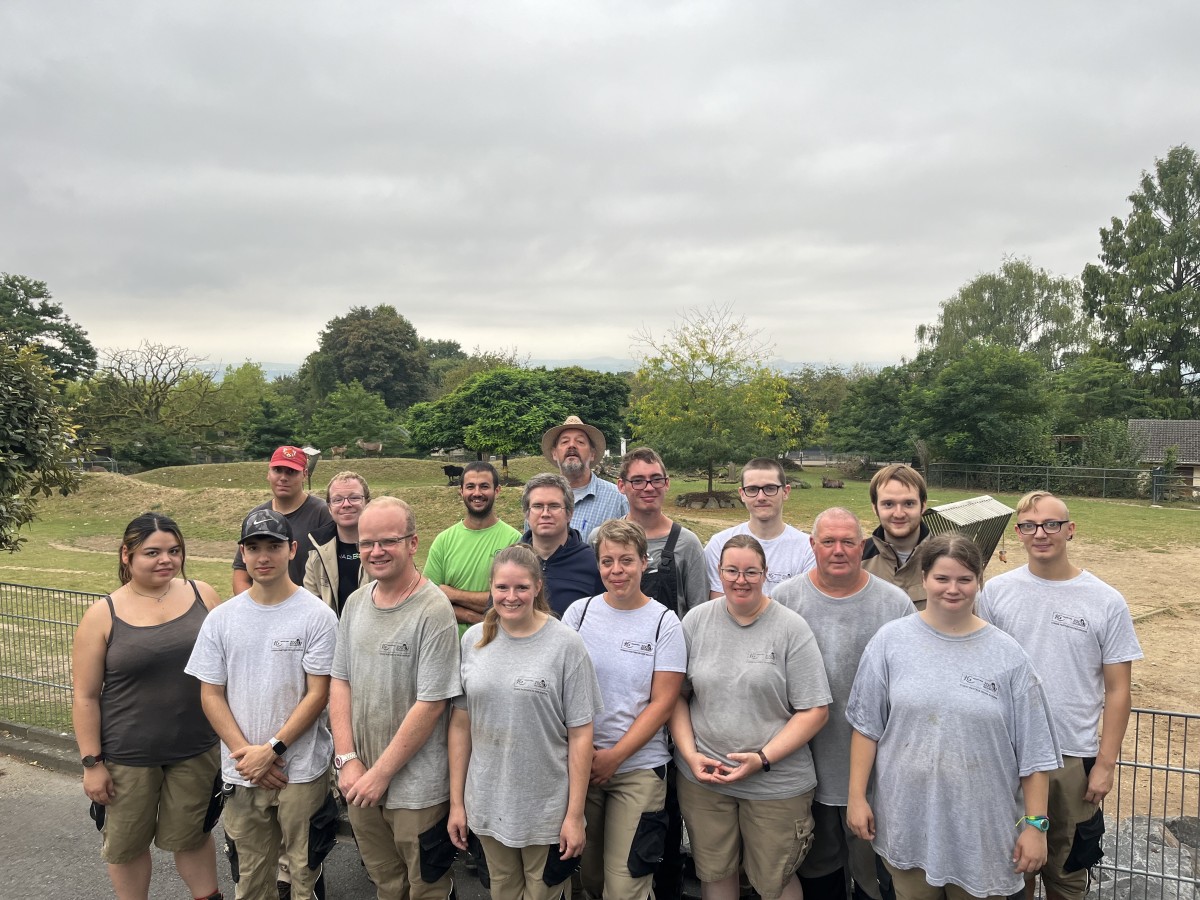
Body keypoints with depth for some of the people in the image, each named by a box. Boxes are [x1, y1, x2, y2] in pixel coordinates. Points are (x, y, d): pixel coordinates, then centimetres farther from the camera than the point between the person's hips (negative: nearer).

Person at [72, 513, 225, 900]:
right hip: (128, 757, -1)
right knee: (127, 844, 16)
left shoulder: (201, 594, -3)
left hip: (196, 750, 1)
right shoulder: (102, 615, -8)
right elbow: (86, 697, -5)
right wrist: (92, 762, -6)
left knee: (191, 836, 16)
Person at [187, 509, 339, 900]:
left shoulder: (317, 615, -9)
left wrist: (272, 749, -15)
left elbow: (318, 694, -9)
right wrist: (246, 752, -8)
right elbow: (211, 695, 2)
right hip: (241, 773, 3)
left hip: (302, 770, -3)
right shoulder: (221, 618, 1)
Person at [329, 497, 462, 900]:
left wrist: (381, 773, -15)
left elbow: (431, 703, -19)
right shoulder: (356, 602, 2)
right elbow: (340, 682, 6)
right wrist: (347, 759, -3)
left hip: (417, 789, -6)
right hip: (359, 782, 6)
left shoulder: (433, 610, -18)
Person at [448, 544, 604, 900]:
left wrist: (575, 815, -9)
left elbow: (580, 735, -9)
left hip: (547, 810, -3)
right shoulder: (473, 640, -1)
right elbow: (460, 725, 4)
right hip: (487, 807, 3)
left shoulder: (565, 645, -11)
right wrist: (456, 801, 5)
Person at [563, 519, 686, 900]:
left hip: (638, 768, -2)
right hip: (580, 763, 2)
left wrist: (614, 756, -11)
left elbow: (663, 702, -6)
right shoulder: (579, 611, 1)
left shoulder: (663, 622, -5)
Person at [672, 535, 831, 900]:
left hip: (777, 784, -2)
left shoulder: (791, 629, -8)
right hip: (702, 778, 2)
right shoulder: (696, 621, 0)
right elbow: (676, 695, 6)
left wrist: (763, 759, -16)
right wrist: (690, 755, -7)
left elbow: (815, 710, -9)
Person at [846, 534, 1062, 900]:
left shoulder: (1007, 655, -5)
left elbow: (1034, 751, -1)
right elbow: (867, 726, 0)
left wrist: (1035, 824, -2)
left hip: (981, 830, 0)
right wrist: (857, 796, -1)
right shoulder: (890, 640, -4)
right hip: (906, 823, 1)